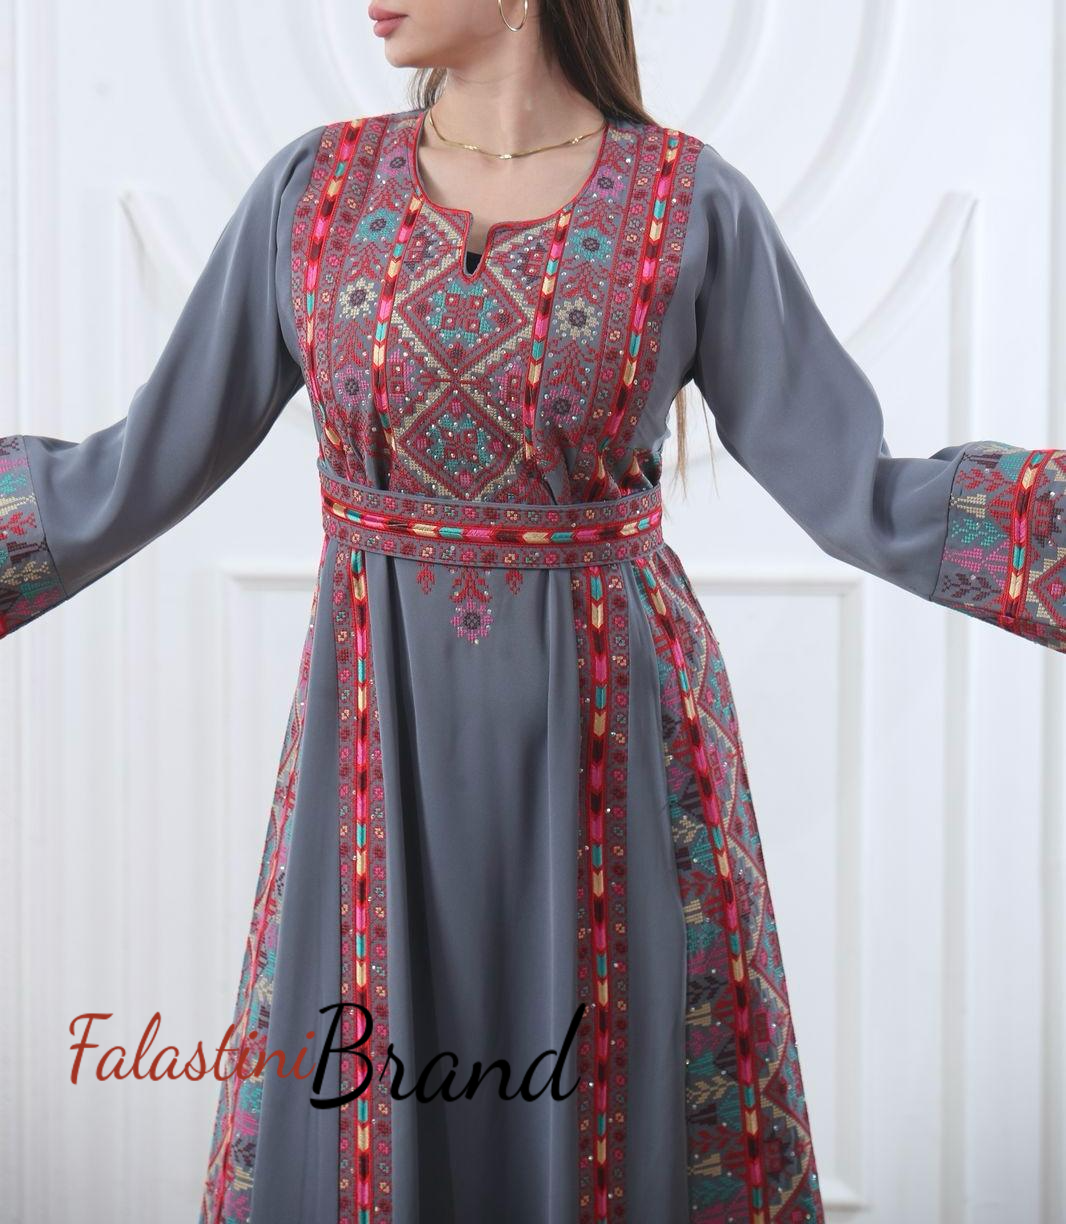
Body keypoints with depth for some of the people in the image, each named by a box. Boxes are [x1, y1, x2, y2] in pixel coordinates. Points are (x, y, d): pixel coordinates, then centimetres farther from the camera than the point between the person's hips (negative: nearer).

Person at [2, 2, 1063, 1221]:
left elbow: (859, 494, -6)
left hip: (615, 743, -1)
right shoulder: (309, 190, 0)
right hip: (386, 752, 2)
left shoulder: (696, 205, -6)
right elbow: (140, 472, 4)